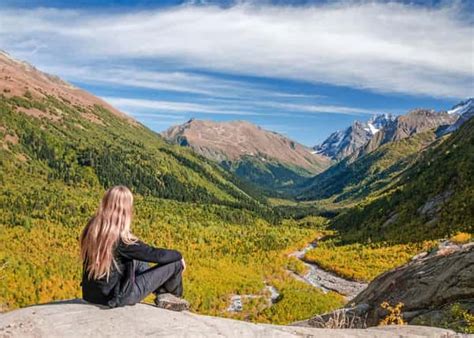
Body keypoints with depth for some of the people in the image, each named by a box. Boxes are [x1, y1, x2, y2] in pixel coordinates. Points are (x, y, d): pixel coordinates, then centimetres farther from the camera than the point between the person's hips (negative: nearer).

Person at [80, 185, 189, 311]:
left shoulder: (91, 228, -5)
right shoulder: (121, 237, -26)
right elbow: (155, 254, -16)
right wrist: (178, 255, 2)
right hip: (117, 298, -8)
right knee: (175, 263, -2)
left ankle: (163, 293, 24)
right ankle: (167, 296, 29)